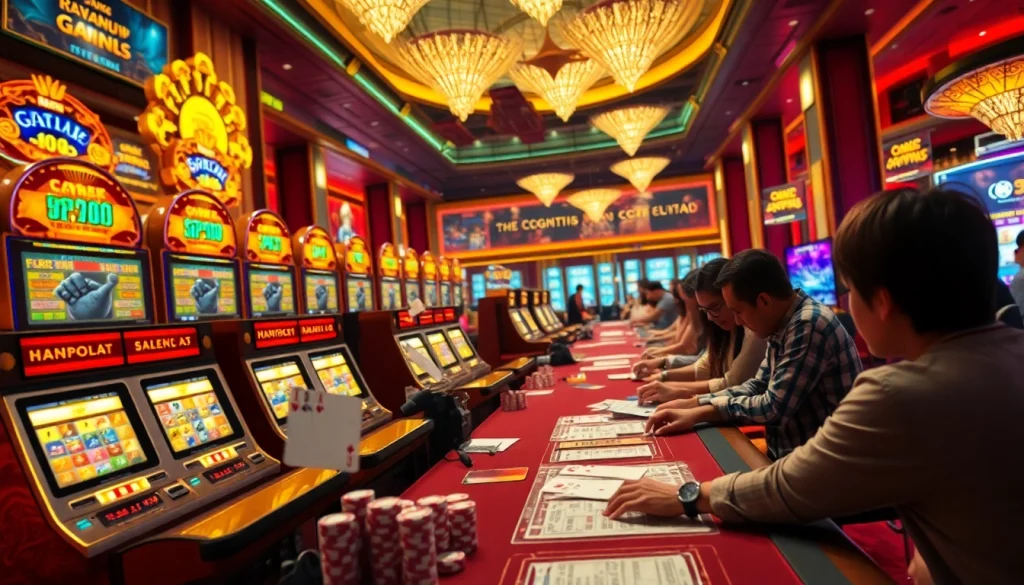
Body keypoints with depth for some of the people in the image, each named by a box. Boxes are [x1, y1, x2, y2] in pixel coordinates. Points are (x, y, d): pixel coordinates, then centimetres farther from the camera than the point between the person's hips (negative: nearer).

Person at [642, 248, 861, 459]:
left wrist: (701, 411, -12)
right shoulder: (782, 326, 5)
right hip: (790, 455, 7)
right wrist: (692, 404, -1)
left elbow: (774, 409, -22)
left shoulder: (809, 325, -22)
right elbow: (757, 387, 10)